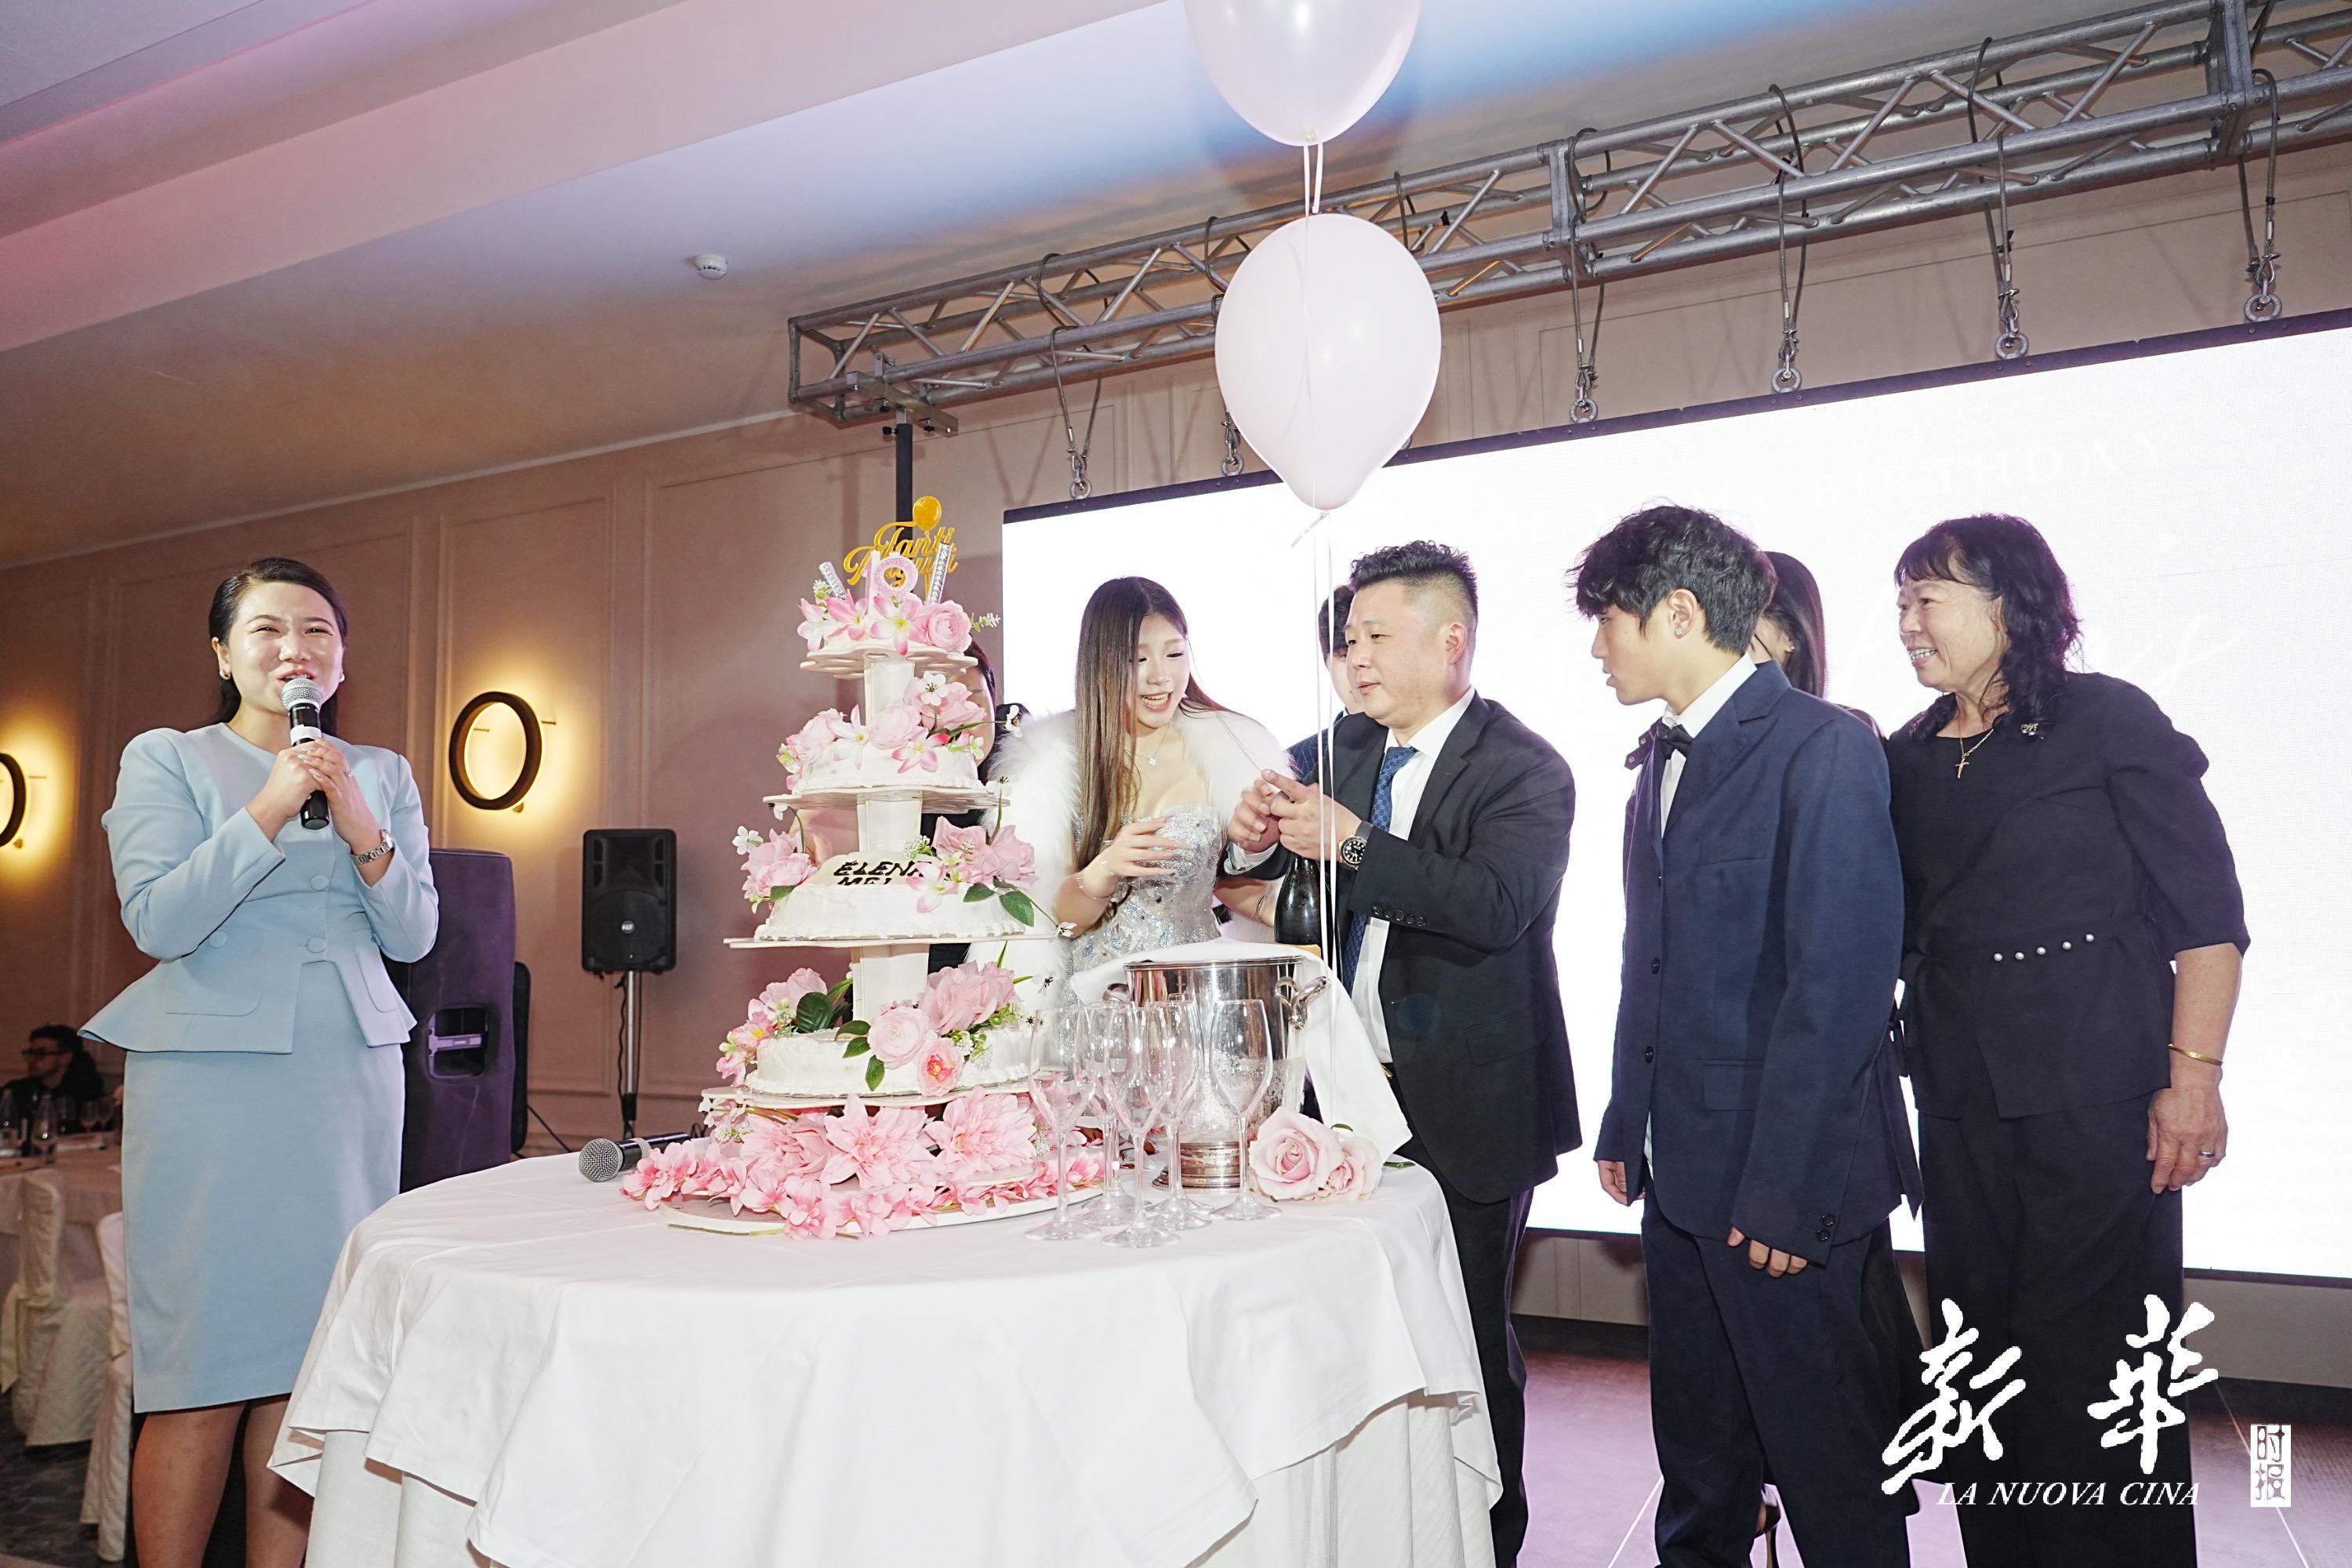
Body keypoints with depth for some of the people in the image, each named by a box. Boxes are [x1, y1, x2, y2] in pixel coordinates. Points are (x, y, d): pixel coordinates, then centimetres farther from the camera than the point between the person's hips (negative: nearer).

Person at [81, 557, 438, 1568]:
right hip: (213, 1075, -3)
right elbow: (159, 922, -8)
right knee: (201, 1367, -2)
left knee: (304, 1353, 5)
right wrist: (267, 811, -16)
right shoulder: (164, 760, 4)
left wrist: (362, 834, -10)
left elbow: (415, 937, 6)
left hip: (348, 1077, 3)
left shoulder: (383, 775, 12)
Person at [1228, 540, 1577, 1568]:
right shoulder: (1348, 747, 9)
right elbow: (1309, 882, 16)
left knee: (1468, 1339, 7)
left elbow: (1498, 904, -28)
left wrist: (1353, 843, -32)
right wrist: (1263, 843, -6)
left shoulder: (1523, 770, -12)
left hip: (1466, 1106, -6)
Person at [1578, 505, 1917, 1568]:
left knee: (1828, 1461, 7)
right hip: (1685, 1175, 8)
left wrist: (1782, 1189, -19)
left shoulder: (1822, 748, -13)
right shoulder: (1661, 760, 13)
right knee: (1697, 1454, 18)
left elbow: (1841, 981, -19)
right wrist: (1627, 1125, 11)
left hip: (1788, 1185, -8)